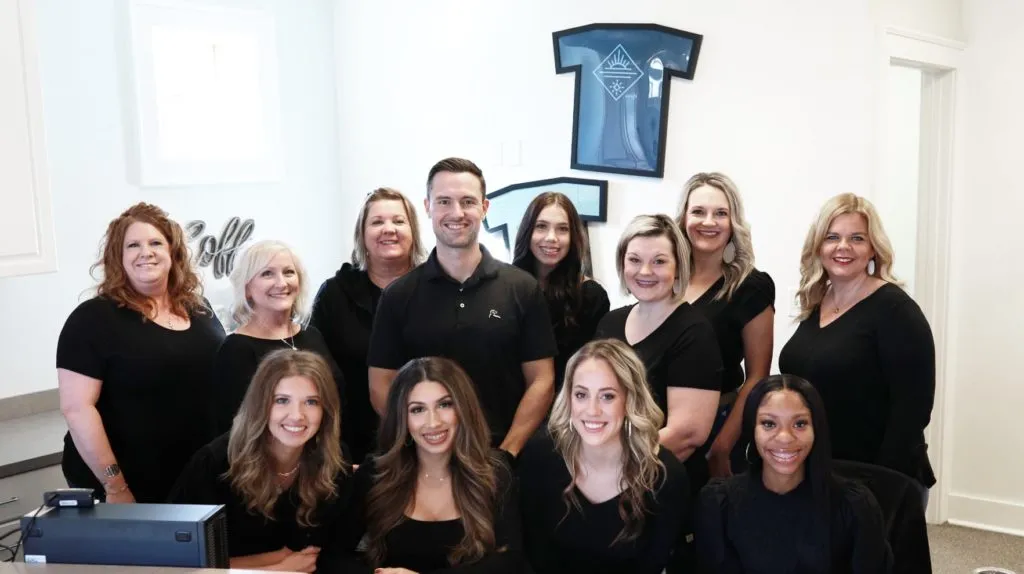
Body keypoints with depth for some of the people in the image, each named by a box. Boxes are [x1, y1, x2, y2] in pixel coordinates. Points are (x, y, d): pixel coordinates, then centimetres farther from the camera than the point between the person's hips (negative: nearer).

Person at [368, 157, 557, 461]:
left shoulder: (523, 289, -2)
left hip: (498, 457, 0)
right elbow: (381, 387, 0)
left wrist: (506, 452, -12)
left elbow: (541, 382, -2)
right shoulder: (398, 295, -1)